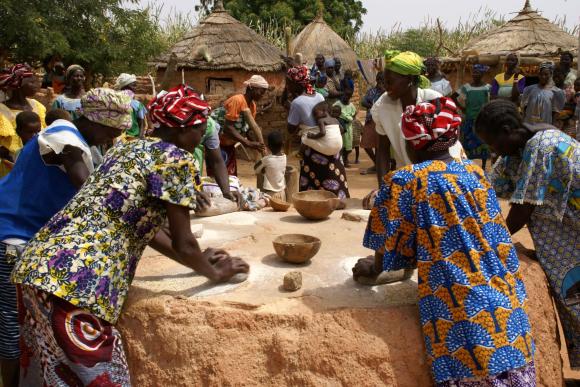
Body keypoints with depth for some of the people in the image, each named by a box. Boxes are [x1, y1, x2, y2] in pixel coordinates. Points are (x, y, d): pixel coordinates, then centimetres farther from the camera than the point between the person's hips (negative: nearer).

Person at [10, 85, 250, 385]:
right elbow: (182, 243, -2)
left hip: (37, 264, 9)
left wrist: (199, 260, 31)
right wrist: (214, 272, 17)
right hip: (75, 279, -9)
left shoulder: (126, 147, 21)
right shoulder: (175, 158, -5)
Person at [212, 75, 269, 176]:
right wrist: (248, 143, -31)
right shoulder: (237, 100, -25)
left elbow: (252, 127, 5)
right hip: (217, 143, -9)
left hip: (229, 144, 9)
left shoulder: (253, 105, 2)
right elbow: (228, 127, -29)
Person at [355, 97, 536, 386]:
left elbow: (392, 249, -4)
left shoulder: (404, 181, -6)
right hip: (506, 302, 6)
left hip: (460, 311, -6)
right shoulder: (476, 172, 10)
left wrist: (373, 268, 19)